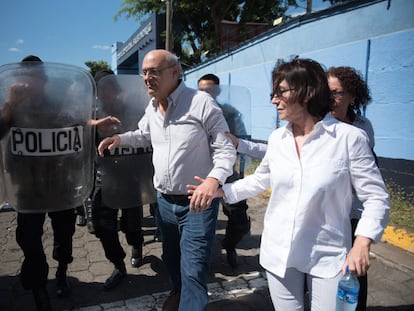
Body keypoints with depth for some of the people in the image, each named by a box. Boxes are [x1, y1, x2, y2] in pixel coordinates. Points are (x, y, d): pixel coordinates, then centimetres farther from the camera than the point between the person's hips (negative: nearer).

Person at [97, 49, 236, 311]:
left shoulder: (201, 102, -17)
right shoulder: (151, 108, 6)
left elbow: (225, 148, -17)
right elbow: (144, 136, 25)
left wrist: (213, 179, -36)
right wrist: (119, 138, 5)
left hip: (197, 202, -7)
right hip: (164, 200, 7)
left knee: (193, 270, -2)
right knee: (171, 257, 27)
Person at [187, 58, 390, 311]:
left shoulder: (349, 137, -13)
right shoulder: (277, 138, 1)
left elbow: (376, 197, -9)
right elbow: (261, 179, 15)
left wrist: (362, 242, -24)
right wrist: (221, 191, 7)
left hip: (328, 257, -4)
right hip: (279, 253, 4)